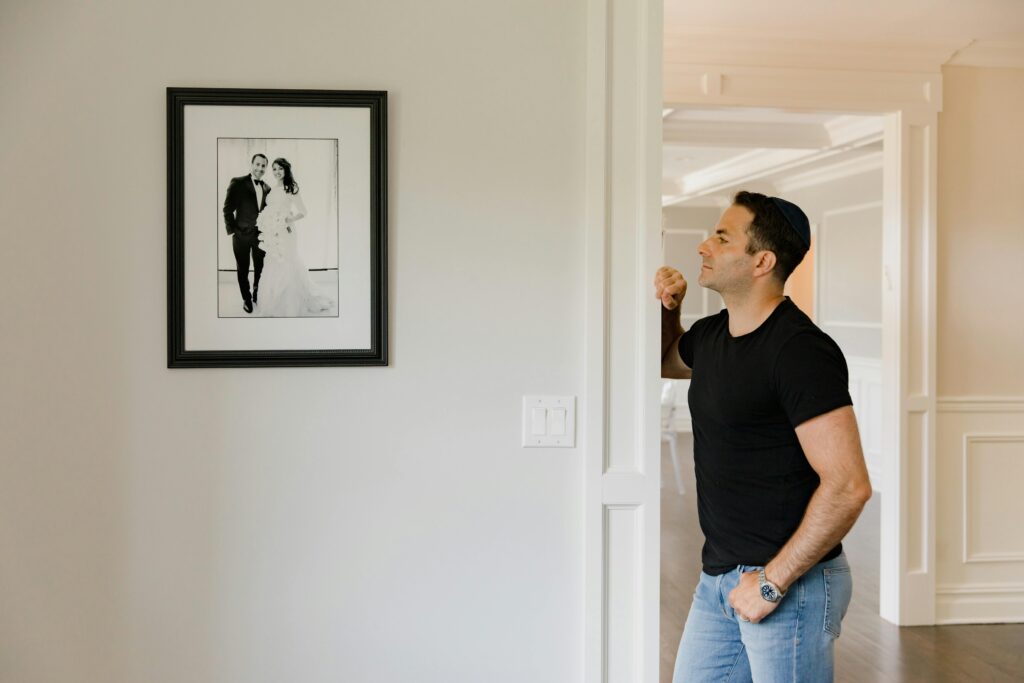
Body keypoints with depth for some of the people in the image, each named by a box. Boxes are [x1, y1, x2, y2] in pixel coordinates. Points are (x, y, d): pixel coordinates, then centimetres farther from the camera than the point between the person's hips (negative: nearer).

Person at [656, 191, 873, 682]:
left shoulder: (800, 350, -19)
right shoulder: (711, 335, 7)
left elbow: (848, 486, -24)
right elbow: (665, 362, 32)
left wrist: (773, 582, -20)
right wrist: (666, 310, 10)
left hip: (791, 584, -8)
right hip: (718, 576, 8)